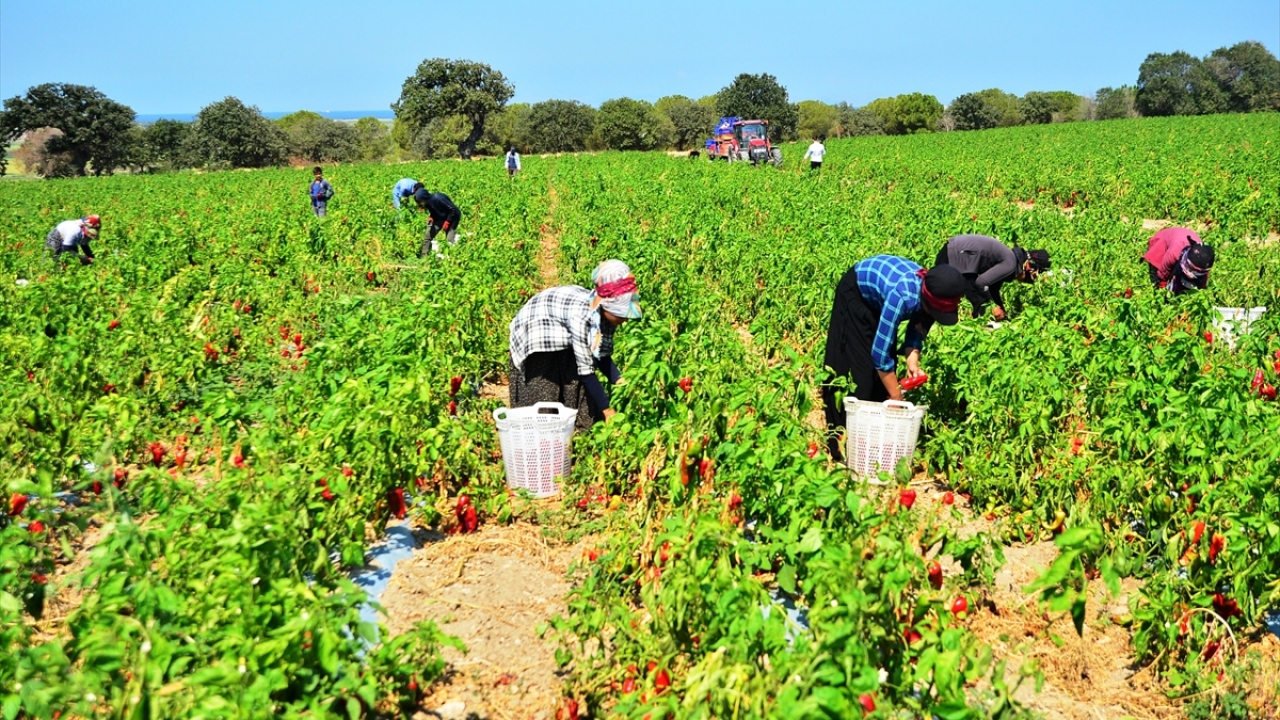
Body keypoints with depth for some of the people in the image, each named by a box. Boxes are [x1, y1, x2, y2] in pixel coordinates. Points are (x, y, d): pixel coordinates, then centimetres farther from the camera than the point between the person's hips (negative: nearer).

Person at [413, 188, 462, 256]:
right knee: (428, 236, 1)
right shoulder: (428, 202, -11)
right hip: (440, 217, 7)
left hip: (452, 217, -7)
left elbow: (453, 209, -27)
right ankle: (422, 256, 7)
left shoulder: (438, 198, -33)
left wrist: (447, 222, -26)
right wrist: (431, 217, -11)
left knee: (449, 240, -18)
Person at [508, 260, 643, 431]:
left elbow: (602, 355, -6)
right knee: (545, 393, -10)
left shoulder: (606, 311, -19)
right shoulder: (580, 315, -40)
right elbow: (585, 370, -35)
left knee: (575, 385, -3)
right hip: (535, 328, -7)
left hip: (564, 335, 7)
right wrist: (606, 410, -31)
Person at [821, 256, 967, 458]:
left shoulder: (932, 297, -23)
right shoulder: (902, 296, -43)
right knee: (859, 369, -9)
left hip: (879, 300, 6)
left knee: (884, 372, 1)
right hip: (857, 293, -6)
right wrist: (897, 398, -34)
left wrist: (913, 361, -27)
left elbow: (917, 331, -7)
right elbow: (880, 352, -40)